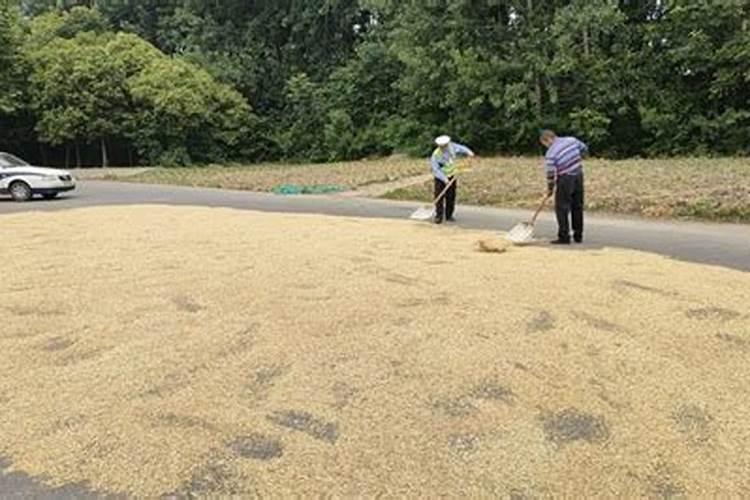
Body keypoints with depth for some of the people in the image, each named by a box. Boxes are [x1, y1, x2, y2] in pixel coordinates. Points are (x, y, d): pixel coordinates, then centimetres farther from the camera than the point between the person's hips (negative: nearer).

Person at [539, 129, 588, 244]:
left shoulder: (550, 154, -16)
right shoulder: (571, 140, -1)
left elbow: (550, 174, -12)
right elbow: (584, 148, 16)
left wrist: (550, 189, 2)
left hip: (565, 180, -6)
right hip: (578, 176, 6)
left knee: (562, 208, 2)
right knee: (578, 207, 13)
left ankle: (564, 237, -1)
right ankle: (578, 236, 21)